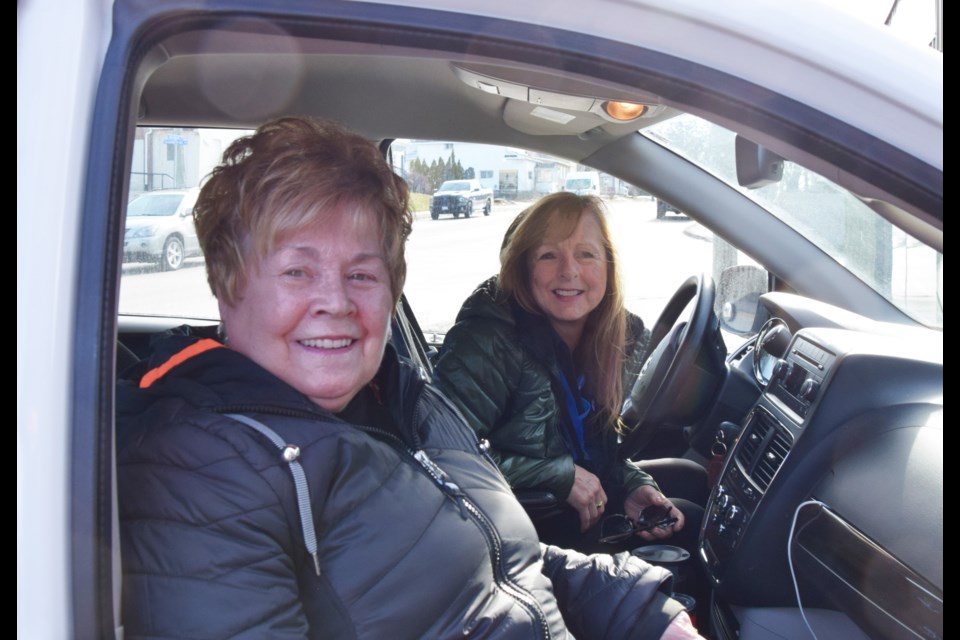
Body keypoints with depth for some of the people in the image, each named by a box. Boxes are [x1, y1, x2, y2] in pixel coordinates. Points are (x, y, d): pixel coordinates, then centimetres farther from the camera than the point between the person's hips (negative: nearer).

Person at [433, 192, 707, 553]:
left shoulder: (599, 336, -2)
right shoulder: (488, 342, -26)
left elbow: (596, 445, 8)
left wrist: (633, 486, -11)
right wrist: (561, 476, -27)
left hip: (579, 495, 8)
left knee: (692, 479, 15)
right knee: (693, 522, -5)